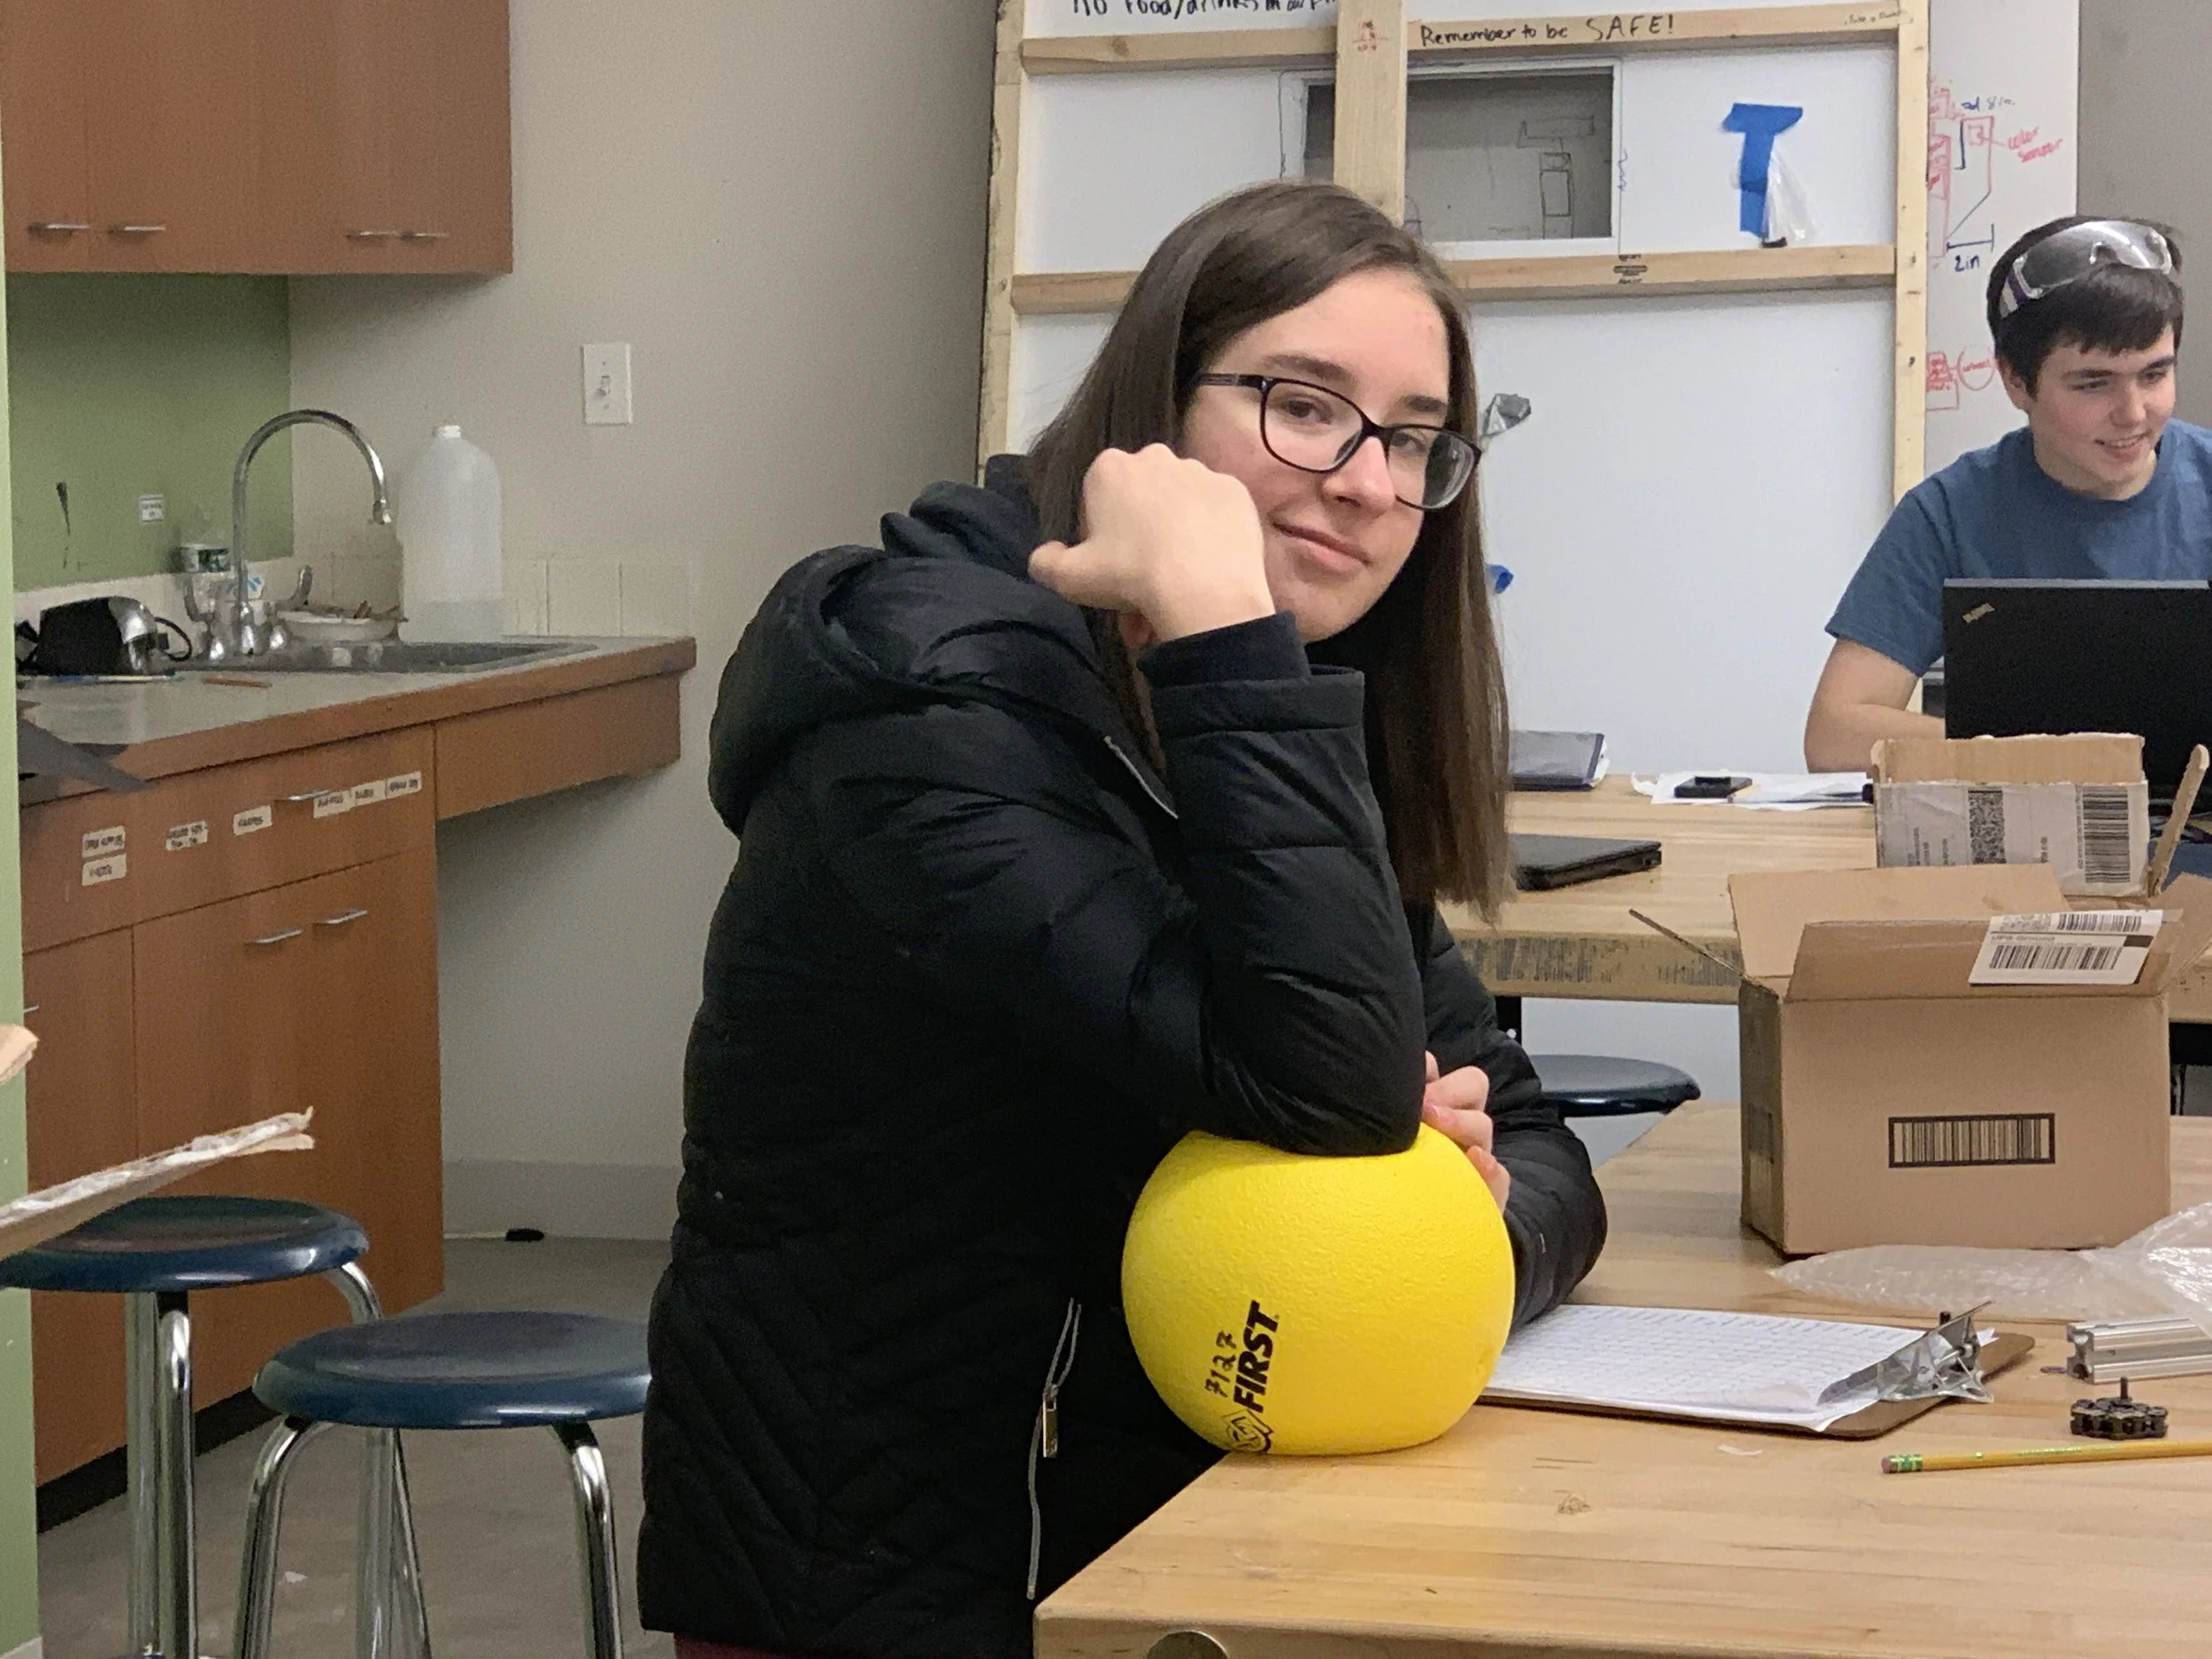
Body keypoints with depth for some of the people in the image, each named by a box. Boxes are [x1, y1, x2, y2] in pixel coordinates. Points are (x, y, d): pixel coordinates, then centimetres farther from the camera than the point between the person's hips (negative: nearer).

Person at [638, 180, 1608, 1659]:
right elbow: (1327, 1087, -28)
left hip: (1162, 1531, 7)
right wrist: (1221, 627, -28)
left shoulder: (1268, 747, 6)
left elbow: (1531, 1142, 4)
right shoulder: (935, 708, -18)